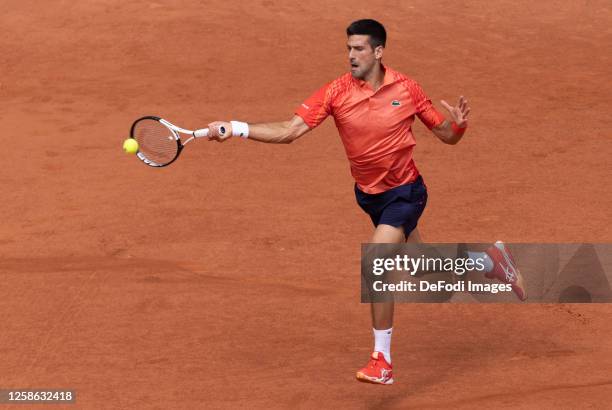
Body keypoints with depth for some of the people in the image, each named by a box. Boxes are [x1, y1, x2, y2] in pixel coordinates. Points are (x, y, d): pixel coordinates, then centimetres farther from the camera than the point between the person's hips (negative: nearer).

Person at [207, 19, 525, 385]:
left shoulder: (406, 89, -12)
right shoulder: (337, 92, -12)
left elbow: (446, 135, -2)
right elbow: (289, 131, -19)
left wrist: (459, 125, -26)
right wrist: (235, 128, -31)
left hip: (405, 192, -4)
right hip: (369, 194, 4)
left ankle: (382, 361, -11)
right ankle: (489, 260, 51)